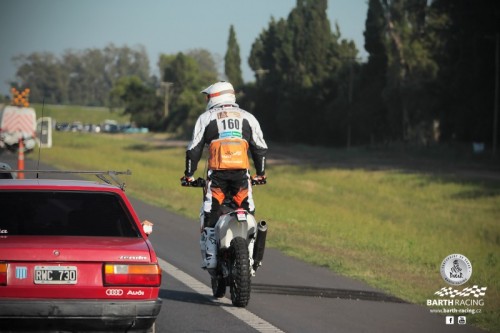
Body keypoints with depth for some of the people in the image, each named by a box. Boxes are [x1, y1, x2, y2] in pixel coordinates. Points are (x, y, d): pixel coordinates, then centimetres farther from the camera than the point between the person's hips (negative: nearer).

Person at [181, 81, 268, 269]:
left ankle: (209, 258, -4)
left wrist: (188, 175, 18)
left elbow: (194, 149, 8)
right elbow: (260, 148, 17)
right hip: (242, 173, 2)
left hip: (217, 174, -2)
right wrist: (260, 174, 28)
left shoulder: (206, 118, 11)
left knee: (209, 217, 4)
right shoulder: (248, 118, 17)